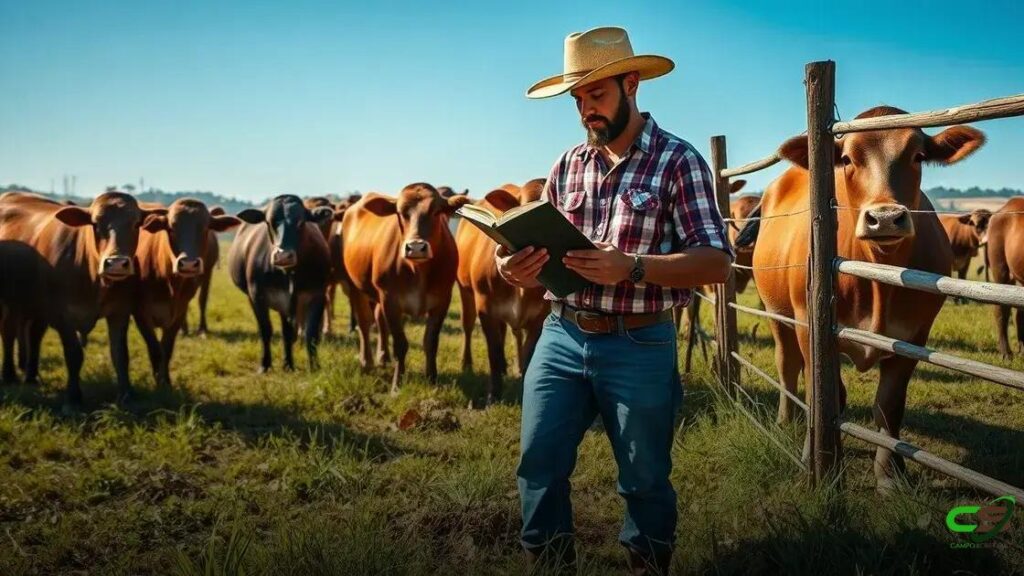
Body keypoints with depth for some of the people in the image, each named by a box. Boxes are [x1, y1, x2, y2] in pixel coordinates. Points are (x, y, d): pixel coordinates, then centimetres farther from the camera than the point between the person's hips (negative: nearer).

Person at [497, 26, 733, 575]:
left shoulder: (678, 161, -6)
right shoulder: (569, 164, 9)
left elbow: (716, 261, -12)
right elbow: (543, 252, 13)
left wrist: (633, 268, -27)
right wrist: (516, 267, -11)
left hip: (639, 347, -4)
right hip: (561, 337, 4)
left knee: (645, 480, 12)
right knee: (539, 467, 7)